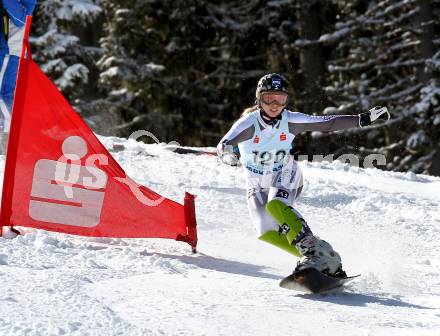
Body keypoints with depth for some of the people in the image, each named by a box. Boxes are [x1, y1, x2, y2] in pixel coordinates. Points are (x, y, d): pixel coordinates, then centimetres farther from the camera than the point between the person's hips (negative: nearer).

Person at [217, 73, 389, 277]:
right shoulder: (249, 123, -22)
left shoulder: (290, 121, -15)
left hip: (285, 177, -1)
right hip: (257, 185, 1)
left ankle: (318, 255, -37)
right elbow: (224, 145, -37)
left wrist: (364, 119, -18)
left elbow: (328, 123, -12)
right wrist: (228, 153, -61)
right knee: (267, 233, -17)